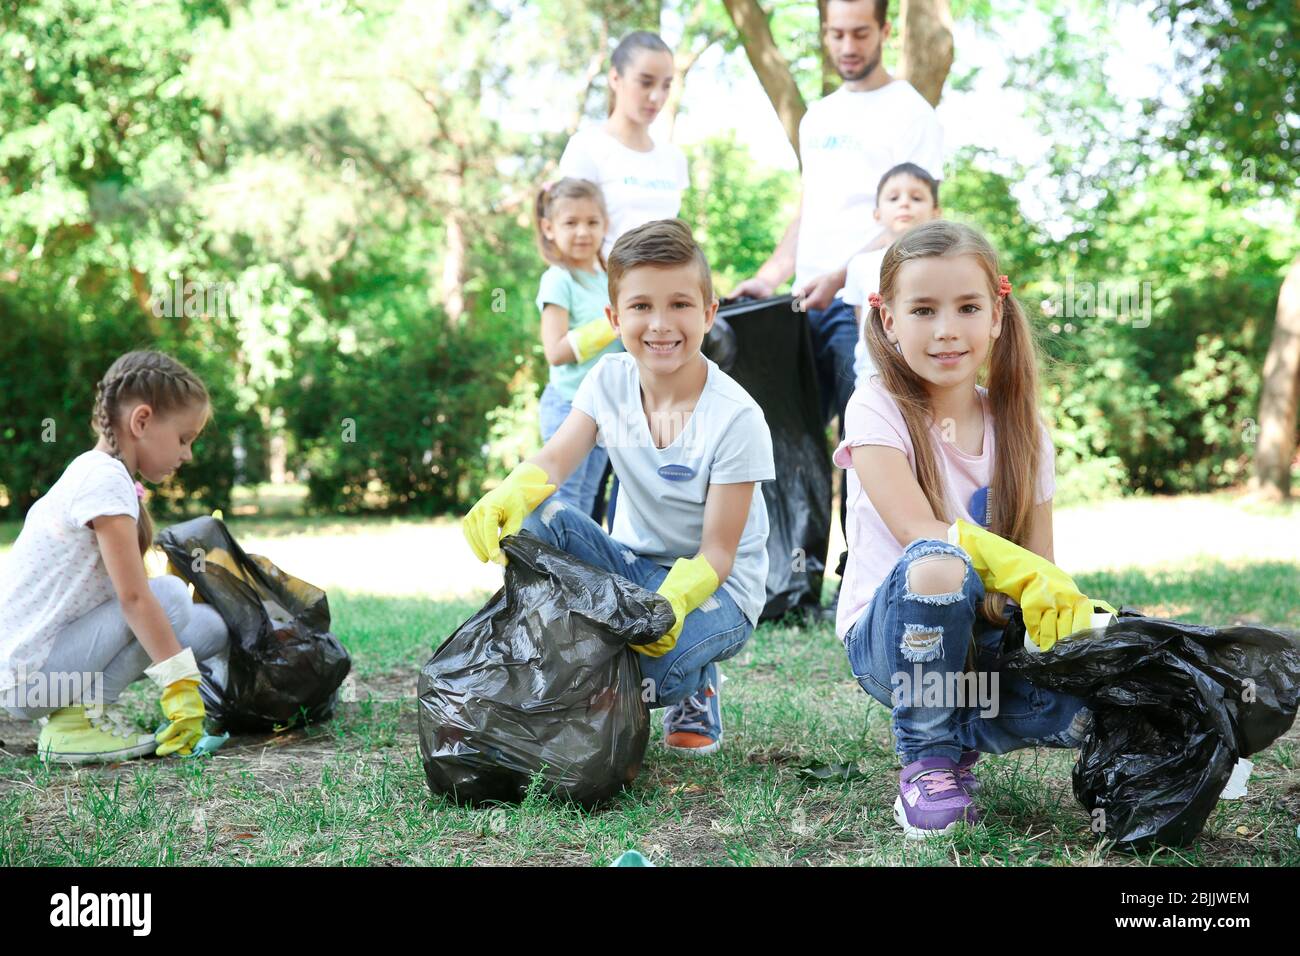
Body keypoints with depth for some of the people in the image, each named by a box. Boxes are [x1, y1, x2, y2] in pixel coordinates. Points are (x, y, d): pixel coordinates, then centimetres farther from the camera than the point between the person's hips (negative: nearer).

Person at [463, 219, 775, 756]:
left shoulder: (735, 417, -21)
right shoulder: (610, 380, -6)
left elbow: (717, 551, -19)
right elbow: (552, 462, -16)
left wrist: (672, 602, -40)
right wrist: (507, 496, -40)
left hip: (715, 586, -4)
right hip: (633, 564, 4)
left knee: (654, 659, -35)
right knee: (537, 520, -23)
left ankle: (693, 688, 4)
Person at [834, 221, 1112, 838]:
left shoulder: (1020, 431, 5)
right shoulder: (878, 408, -8)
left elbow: (1040, 563, 3)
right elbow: (920, 533, -20)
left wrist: (1061, 603, -20)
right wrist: (1027, 575, -31)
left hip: (985, 638, 4)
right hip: (893, 636, -4)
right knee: (937, 565, -38)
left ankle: (960, 729, 7)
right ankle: (928, 760, -14)